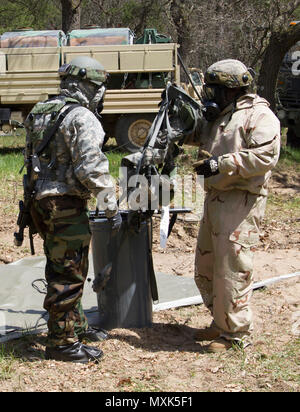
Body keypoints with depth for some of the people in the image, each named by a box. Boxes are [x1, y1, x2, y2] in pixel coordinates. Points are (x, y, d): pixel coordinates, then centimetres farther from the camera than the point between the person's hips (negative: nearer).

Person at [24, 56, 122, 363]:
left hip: (42, 200, 10)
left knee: (62, 267, 19)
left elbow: (31, 158, 19)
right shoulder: (81, 117, -15)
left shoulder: (39, 113, 13)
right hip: (66, 205, -9)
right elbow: (92, 168, -21)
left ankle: (76, 326, 33)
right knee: (68, 274, -2)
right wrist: (111, 208, -14)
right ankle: (62, 343, 6)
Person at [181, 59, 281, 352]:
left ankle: (237, 333, 4)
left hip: (241, 201, -10)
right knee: (205, 267, 15)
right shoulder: (216, 115, 19)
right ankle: (221, 322, 29)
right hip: (214, 197, 10)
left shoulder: (259, 115, -9)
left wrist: (221, 164, -22)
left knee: (232, 268, -8)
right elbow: (193, 135, 34)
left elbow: (265, 157, -21)